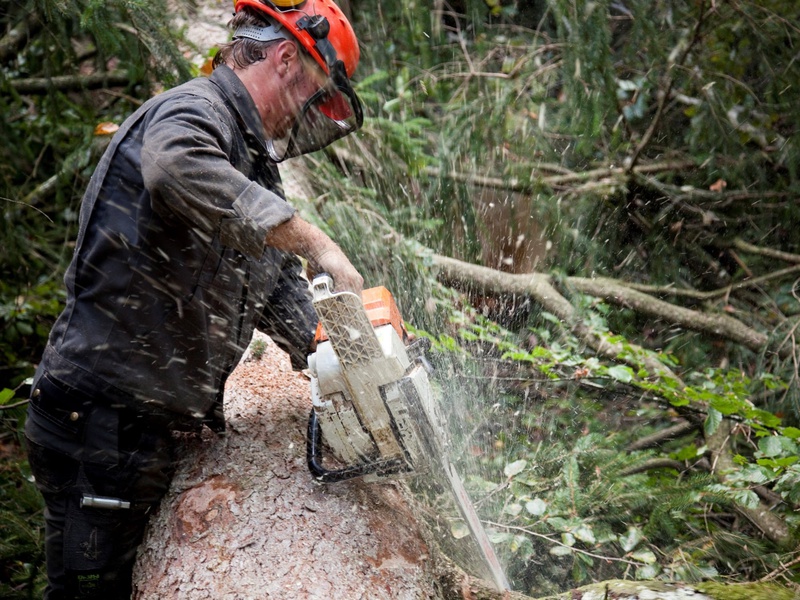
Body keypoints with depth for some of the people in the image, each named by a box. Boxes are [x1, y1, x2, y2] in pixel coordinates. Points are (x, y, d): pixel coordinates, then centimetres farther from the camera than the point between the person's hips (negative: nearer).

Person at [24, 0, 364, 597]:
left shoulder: (249, 156, 16)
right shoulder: (194, 111, -14)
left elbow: (274, 281, 14)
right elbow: (179, 169, -41)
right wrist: (315, 241, -37)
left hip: (155, 425, 10)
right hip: (100, 419, -9)